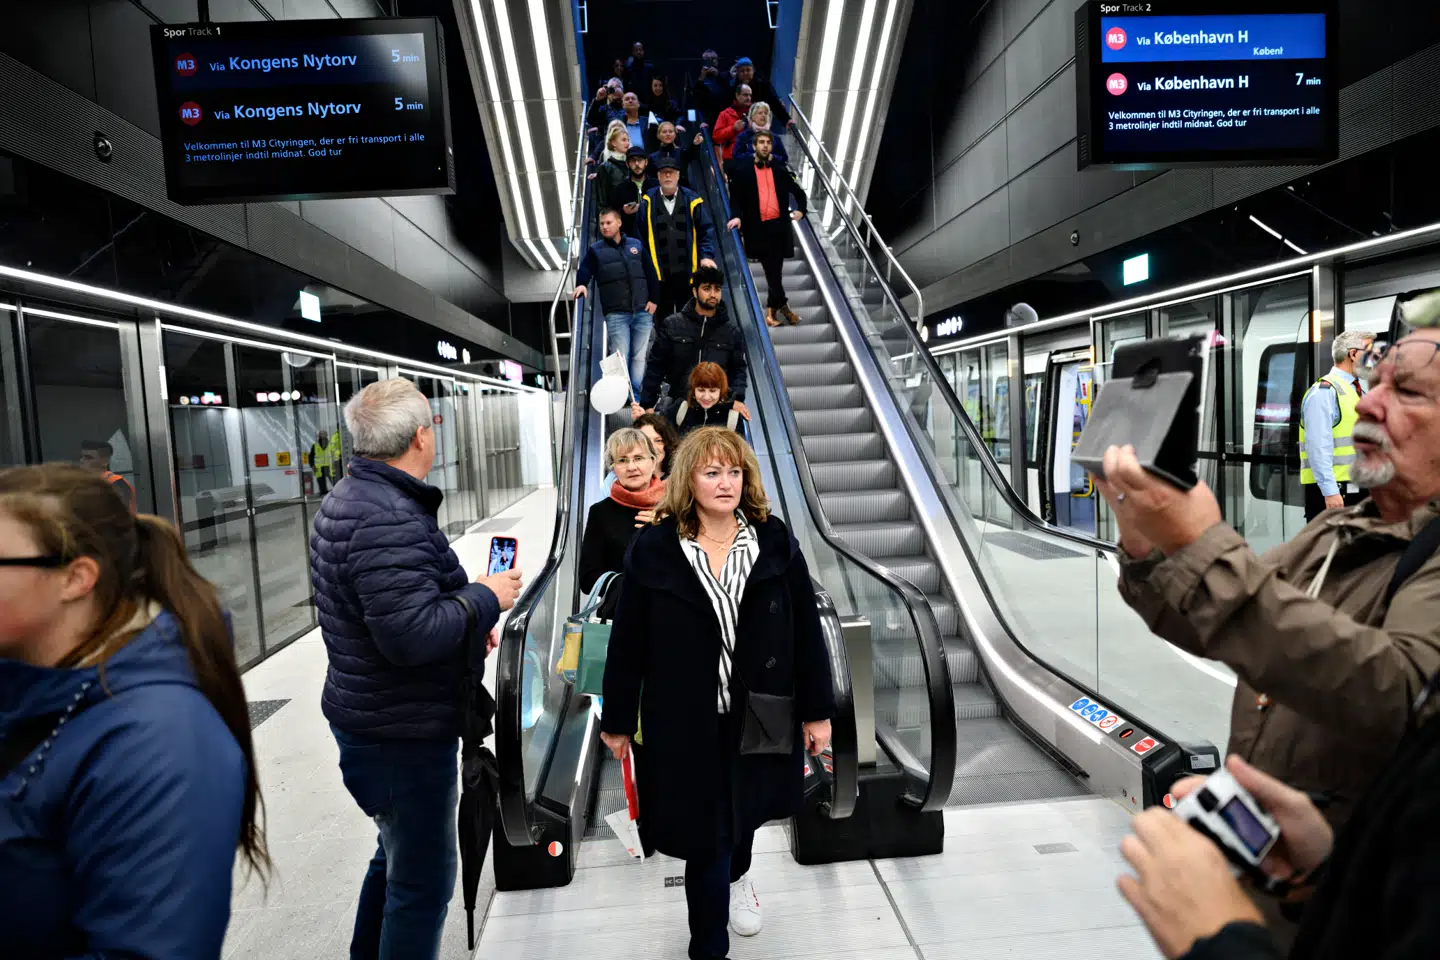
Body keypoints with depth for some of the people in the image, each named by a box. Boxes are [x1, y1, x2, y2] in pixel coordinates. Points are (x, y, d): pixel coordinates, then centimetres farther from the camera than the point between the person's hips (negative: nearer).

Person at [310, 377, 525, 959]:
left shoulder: (349, 499, 8)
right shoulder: (390, 520, -27)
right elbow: (411, 635, -33)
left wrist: (464, 622, 9)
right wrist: (484, 598, -18)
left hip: (367, 715, 11)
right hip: (405, 733, -11)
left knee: (397, 856, 27)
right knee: (422, 878, 5)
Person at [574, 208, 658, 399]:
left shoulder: (636, 245, 13)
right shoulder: (595, 250, 9)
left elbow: (651, 274, 14)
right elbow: (583, 272, -1)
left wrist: (653, 299, 5)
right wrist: (581, 285, -23)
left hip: (643, 312, 2)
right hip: (616, 314, -2)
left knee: (640, 357, 4)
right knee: (620, 358, -7)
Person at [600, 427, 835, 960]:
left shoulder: (775, 542, -5)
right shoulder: (654, 549, -10)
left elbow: (806, 630, -2)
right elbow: (627, 642, -4)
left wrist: (817, 710, 0)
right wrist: (617, 720, 0)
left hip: (759, 712, 3)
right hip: (684, 721, -2)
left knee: (744, 808, 23)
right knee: (705, 831, 7)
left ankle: (736, 876, 59)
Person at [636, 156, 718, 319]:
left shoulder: (692, 200, 2)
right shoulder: (647, 202, 2)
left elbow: (706, 231, 2)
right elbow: (640, 236, 4)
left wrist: (707, 255, -12)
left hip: (688, 272, 0)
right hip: (659, 272, 0)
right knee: (663, 317, 9)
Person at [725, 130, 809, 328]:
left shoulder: (780, 171, 14)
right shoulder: (742, 170, 4)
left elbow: (799, 192, 22)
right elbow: (736, 197, 1)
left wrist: (801, 209, 5)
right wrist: (737, 216, -17)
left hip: (779, 225, 3)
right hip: (757, 228, -3)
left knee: (775, 270, 5)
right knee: (772, 270, 1)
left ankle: (772, 308, 18)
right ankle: (782, 305, 16)